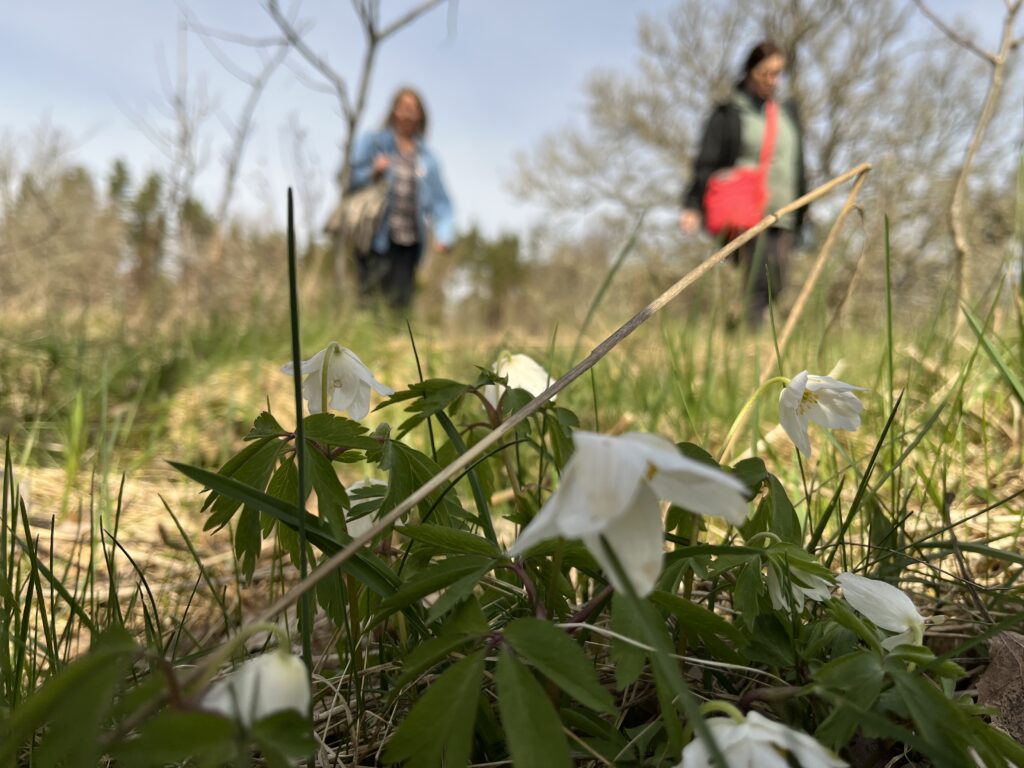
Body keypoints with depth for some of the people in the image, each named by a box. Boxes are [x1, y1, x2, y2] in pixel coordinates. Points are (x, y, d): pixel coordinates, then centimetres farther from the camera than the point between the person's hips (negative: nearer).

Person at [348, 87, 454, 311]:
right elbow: (350, 179, 4)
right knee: (371, 296, -12)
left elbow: (439, 200, 13)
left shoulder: (426, 157, 15)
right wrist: (372, 173, -15)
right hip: (375, 239, -3)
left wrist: (444, 234, 0)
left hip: (410, 242, 3)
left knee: (400, 300, -2)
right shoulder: (371, 143, 8)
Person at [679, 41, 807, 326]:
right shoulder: (729, 114, 2)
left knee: (775, 286, 1)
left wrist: (801, 215, 20)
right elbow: (706, 164, -4)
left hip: (784, 218, 5)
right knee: (758, 283, -13)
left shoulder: (788, 113, 19)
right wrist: (693, 206, -17)